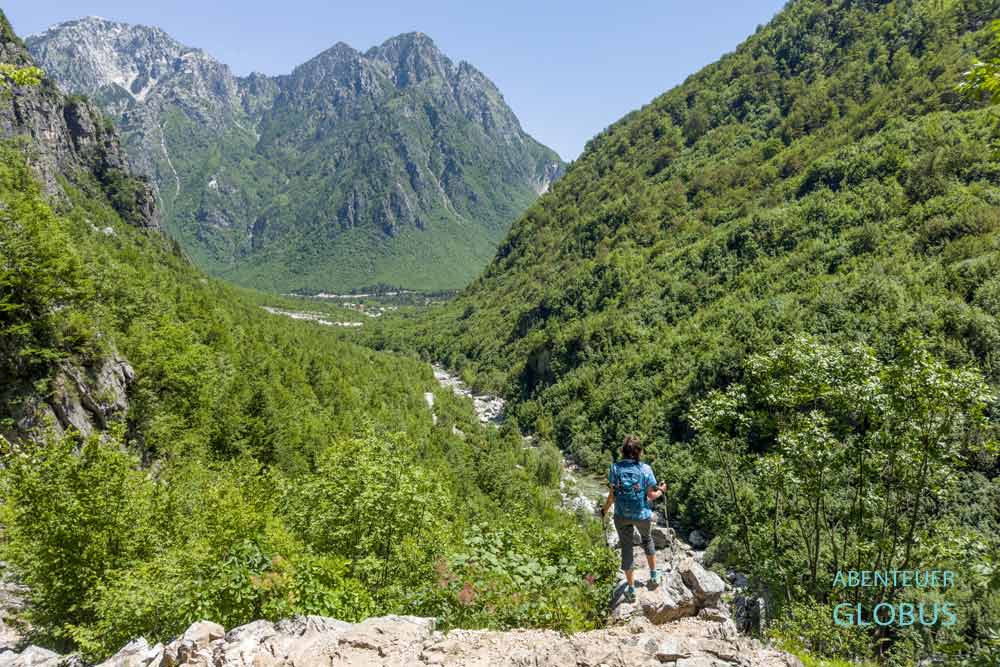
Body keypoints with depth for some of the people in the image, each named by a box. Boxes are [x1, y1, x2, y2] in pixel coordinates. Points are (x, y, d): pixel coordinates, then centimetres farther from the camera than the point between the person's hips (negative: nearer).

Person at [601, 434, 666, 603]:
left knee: (626, 549, 15)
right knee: (647, 540, 30)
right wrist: (661, 490, 12)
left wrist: (605, 510, 9)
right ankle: (654, 576, 35)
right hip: (642, 515, 0)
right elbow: (651, 495, -9)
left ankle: (631, 590, 24)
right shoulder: (645, 469, -14)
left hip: (622, 516, 0)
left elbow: (612, 495, -8)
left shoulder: (614, 468, -12)